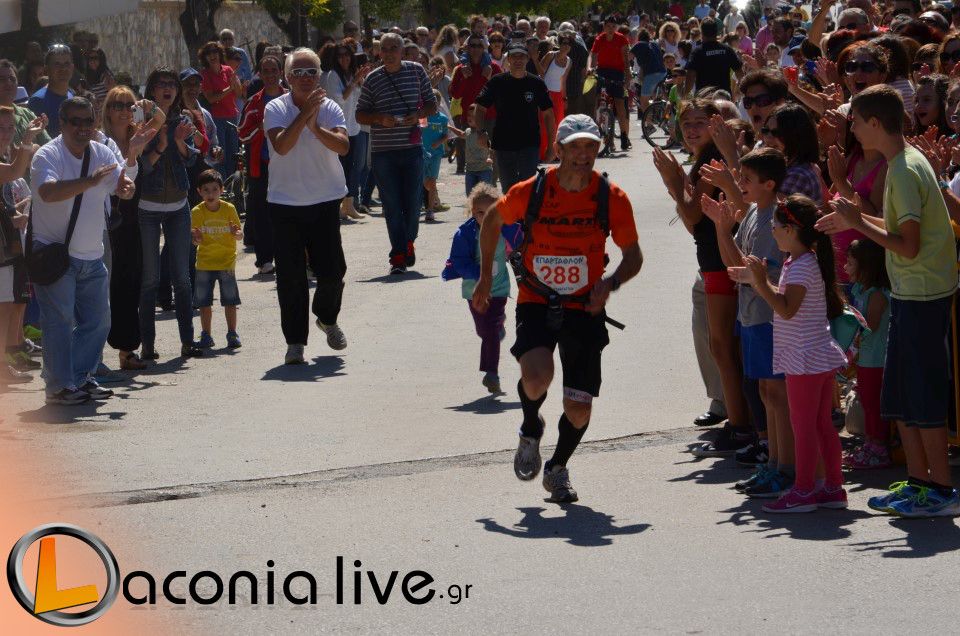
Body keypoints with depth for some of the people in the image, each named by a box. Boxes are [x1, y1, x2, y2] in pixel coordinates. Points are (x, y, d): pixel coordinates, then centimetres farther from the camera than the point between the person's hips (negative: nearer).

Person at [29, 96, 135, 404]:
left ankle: (81, 378, 21)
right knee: (59, 321, -10)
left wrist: (127, 187, -25)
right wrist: (90, 181, -39)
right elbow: (48, 192, -33)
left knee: (98, 321, 9)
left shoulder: (102, 153, 5)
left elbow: (123, 188, -1)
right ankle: (59, 386, -4)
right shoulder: (48, 155, -15)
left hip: (92, 256, 7)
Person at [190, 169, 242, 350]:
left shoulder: (229, 209, -6)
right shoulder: (197, 212, -6)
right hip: (205, 262, 1)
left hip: (227, 261, -1)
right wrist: (195, 237, -32)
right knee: (204, 302, 3)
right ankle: (206, 336, 13)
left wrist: (236, 233, -29)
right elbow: (197, 240, -9)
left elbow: (240, 235, -6)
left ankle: (232, 334, 9)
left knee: (230, 301, 0)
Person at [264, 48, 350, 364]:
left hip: (325, 199, 1)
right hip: (285, 202, -1)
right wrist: (305, 114, -24)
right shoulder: (275, 109, -4)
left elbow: (343, 146, -16)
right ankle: (295, 341, 8)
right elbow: (281, 145, -21)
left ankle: (327, 318, 32)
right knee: (291, 276, -2)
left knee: (332, 269, 1)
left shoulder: (330, 108, -1)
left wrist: (316, 127, -29)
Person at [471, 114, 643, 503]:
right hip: (536, 305, -1)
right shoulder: (530, 192, -10)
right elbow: (492, 220, 11)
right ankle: (530, 431, 7)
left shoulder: (612, 198, -8)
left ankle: (558, 468, 30)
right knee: (536, 377, -29)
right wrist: (485, 277, 14)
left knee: (579, 410, -2)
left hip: (585, 310, 1)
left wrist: (611, 283, -18)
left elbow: (633, 256, 2)